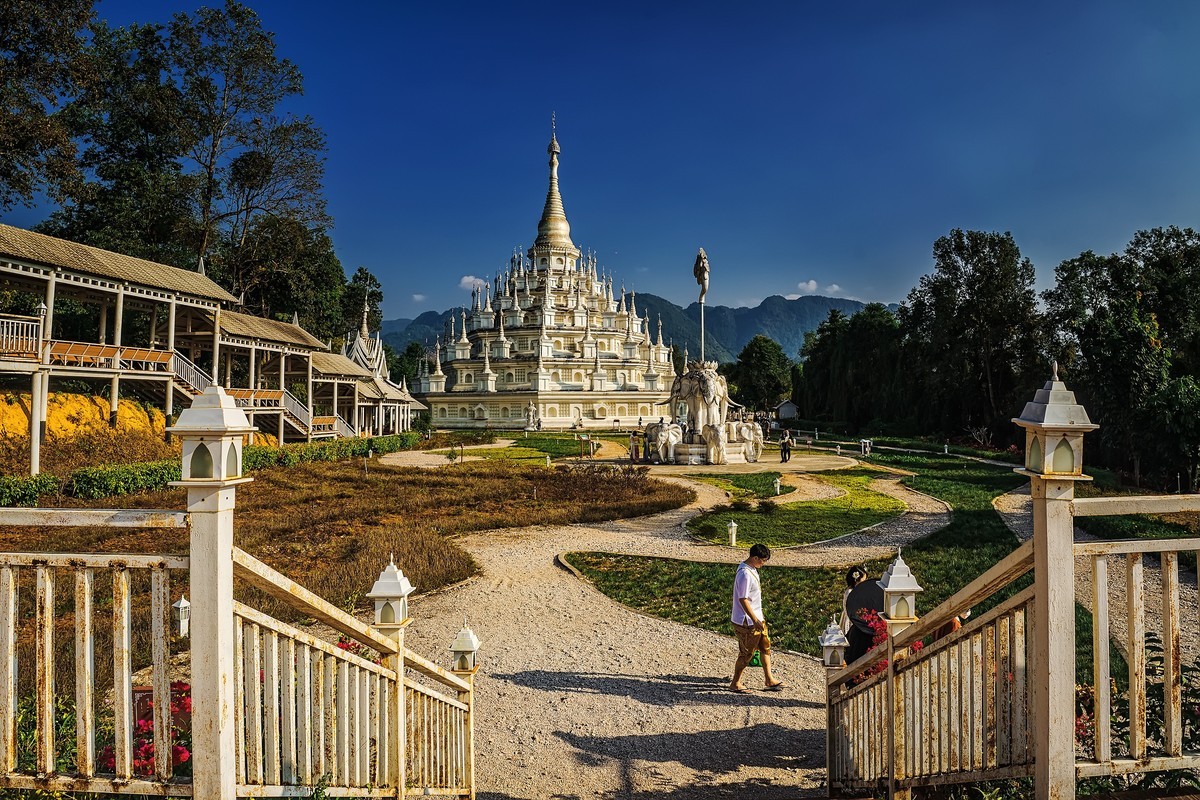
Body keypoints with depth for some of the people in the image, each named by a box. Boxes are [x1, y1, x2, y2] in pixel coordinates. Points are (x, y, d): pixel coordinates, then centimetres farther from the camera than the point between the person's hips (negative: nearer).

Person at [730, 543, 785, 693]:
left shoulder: (752, 569, 5)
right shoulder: (745, 574, -26)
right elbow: (743, 600, -26)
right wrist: (755, 620, -23)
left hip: (757, 617, 10)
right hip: (747, 621, -10)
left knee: (765, 646, 17)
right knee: (746, 653, 3)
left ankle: (769, 679, 29)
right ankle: (735, 683, 19)